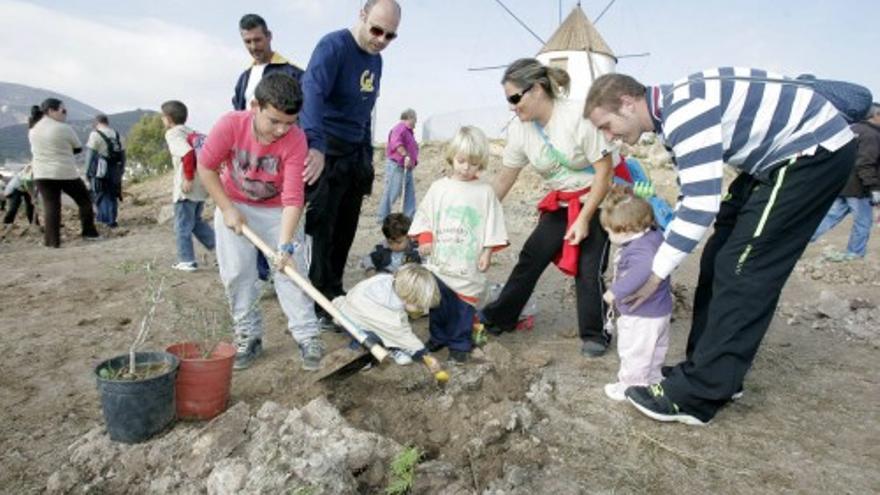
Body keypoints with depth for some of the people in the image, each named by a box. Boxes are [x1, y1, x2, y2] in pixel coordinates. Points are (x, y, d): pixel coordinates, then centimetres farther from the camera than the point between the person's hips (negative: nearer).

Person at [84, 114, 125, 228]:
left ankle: (104, 218, 2)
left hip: (101, 171, -5)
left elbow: (90, 155, -8)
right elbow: (122, 154, 12)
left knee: (101, 194, 5)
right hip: (115, 171, 5)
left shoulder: (95, 135, -6)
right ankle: (112, 219, 14)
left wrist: (88, 171, -2)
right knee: (113, 195, 12)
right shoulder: (117, 135, 11)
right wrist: (121, 171, 18)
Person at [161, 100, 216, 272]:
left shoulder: (172, 133, -9)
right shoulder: (191, 133, 14)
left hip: (186, 188, -8)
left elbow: (187, 153, -26)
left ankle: (187, 261, 11)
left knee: (182, 226, 5)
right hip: (201, 185, 8)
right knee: (196, 221, 21)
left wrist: (188, 179, -20)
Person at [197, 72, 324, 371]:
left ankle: (307, 337, 2)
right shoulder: (230, 125, -26)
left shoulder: (295, 140, -28)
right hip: (235, 206, 1)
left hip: (277, 209, -1)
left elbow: (293, 198, -30)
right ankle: (248, 336, 15)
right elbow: (206, 167, -11)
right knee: (236, 274, 1)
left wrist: (286, 245, -38)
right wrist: (227, 210, -13)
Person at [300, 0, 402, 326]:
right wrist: (316, 144, -43)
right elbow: (312, 92, -29)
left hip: (355, 155, 8)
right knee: (321, 232, -3)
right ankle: (321, 305, 6)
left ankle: (334, 295, 24)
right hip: (325, 153, -8)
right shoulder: (333, 46, -12)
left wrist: (367, 155, 16)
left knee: (344, 232, 12)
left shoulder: (376, 60, 14)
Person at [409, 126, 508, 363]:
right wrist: (425, 238, -3)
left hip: (469, 263, -2)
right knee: (438, 301, 13)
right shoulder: (439, 187, 4)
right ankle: (438, 337, 31)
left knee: (464, 305, 4)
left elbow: (492, 223, -1)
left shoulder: (485, 192, -1)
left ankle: (460, 343, 18)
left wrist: (487, 251, -5)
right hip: (439, 261, 2)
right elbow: (424, 215, 8)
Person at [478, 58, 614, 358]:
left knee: (588, 268, -11)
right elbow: (504, 179, 1)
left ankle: (595, 335, 10)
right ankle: (500, 318, 18)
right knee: (531, 257, 3)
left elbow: (604, 172, -20)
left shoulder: (578, 117, -27)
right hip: (561, 202, 5)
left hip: (600, 200, -5)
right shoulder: (519, 129, -9)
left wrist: (584, 219, -20)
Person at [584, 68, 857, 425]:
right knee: (720, 258, 7)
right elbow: (694, 193, 13)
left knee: (740, 269, -14)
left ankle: (696, 395, -8)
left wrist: (656, 272, -21)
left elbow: (701, 205, -28)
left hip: (814, 150, -10)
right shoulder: (672, 111, 6)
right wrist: (661, 248, 8)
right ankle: (716, 373, 16)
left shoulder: (685, 111, -25)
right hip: (780, 155, 10)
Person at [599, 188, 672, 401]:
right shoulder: (654, 236, -1)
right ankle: (653, 380, 46)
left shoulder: (640, 249, -33)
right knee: (655, 350, 27)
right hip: (659, 311, 11)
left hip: (641, 316, -11)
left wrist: (615, 291, -45)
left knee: (634, 353, 10)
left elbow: (644, 270, -51)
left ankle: (631, 385, 27)